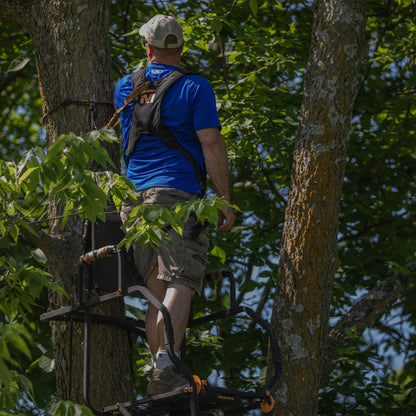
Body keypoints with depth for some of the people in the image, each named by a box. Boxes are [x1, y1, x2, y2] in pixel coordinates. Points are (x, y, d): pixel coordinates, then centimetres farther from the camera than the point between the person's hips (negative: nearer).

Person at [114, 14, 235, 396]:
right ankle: (165, 366, -29)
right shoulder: (194, 87, 1)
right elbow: (211, 144, -8)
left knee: (157, 291, 7)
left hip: (135, 198, 5)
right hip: (178, 193, -5)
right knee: (180, 283, -13)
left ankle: (158, 378, 2)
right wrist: (226, 202, -4)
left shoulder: (126, 87, 17)